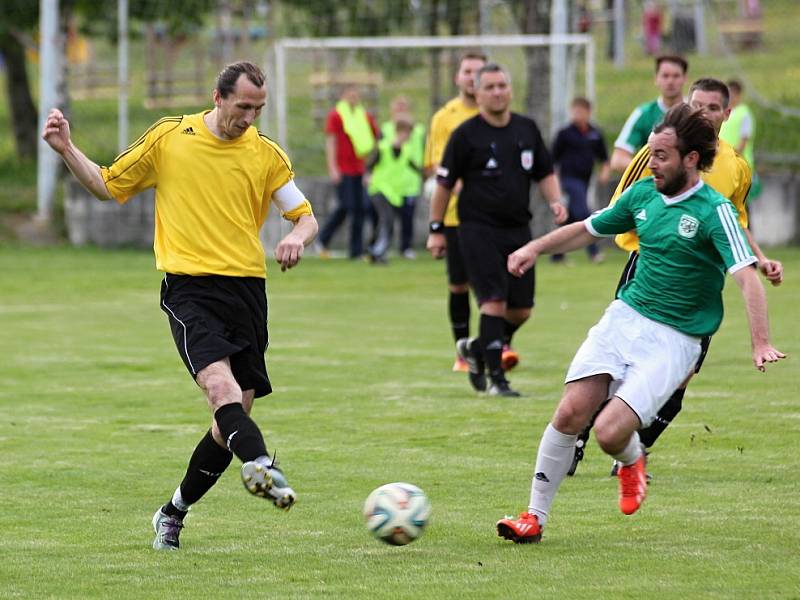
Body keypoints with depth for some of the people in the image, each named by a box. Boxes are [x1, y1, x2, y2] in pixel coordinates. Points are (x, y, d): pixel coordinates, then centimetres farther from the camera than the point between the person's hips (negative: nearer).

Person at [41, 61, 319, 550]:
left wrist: (297, 238, -10)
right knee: (220, 383, -28)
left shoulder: (266, 153, 8)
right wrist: (67, 150, 1)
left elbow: (305, 216, 13)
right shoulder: (168, 138, 4)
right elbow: (108, 185, 15)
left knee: (234, 416, 3)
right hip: (188, 286, -3)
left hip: (247, 290, 3)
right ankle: (261, 465, -52)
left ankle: (174, 513, 20)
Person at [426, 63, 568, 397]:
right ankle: (496, 379, -11)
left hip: (518, 229, 5)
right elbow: (444, 183, 1)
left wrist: (555, 201, 1)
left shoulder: (527, 129, 10)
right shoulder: (466, 134, -4)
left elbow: (544, 173, 20)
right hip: (478, 228, -5)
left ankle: (476, 349, 30)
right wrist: (436, 229, 0)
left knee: (521, 311, 4)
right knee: (494, 301, -15)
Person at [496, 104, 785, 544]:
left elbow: (746, 276, -23)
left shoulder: (714, 210, -13)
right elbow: (587, 229, 23)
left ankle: (631, 461, 20)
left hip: (673, 339, -5)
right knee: (570, 414, -10)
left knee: (610, 432, -18)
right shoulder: (643, 194, 6)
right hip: (624, 316, 5)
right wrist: (535, 248, 14)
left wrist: (760, 343, -35)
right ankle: (534, 517, 3)